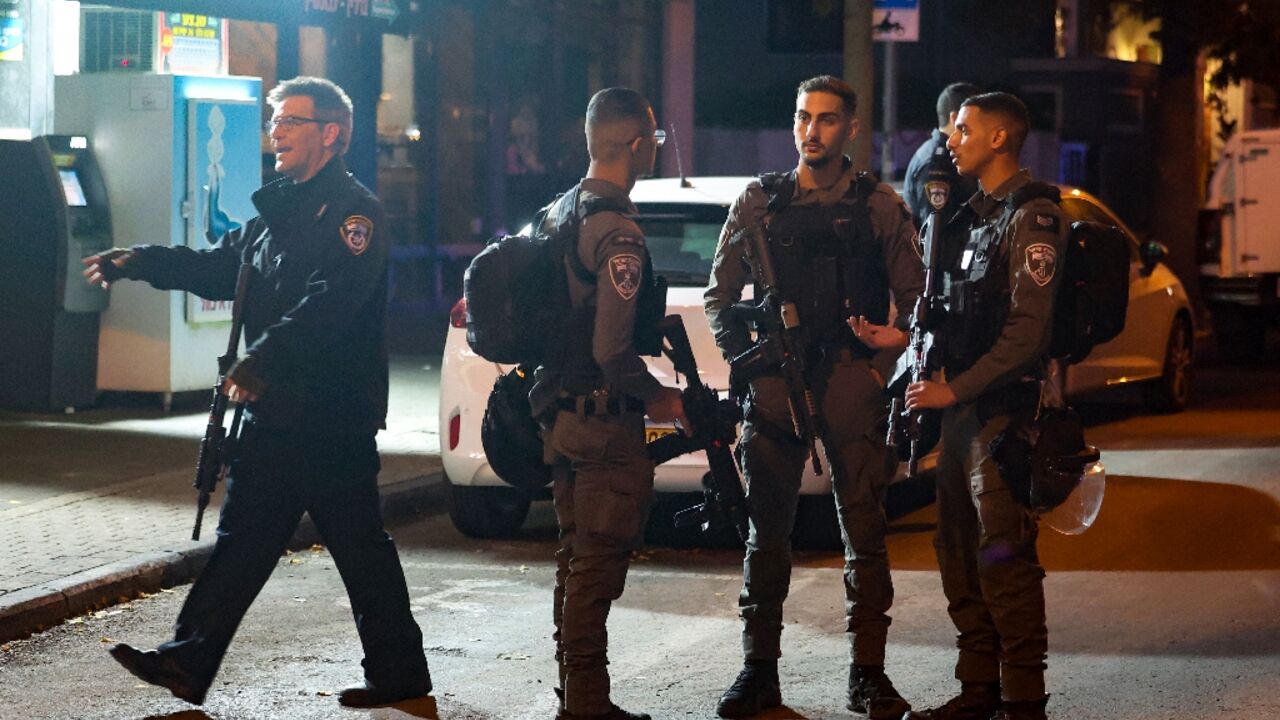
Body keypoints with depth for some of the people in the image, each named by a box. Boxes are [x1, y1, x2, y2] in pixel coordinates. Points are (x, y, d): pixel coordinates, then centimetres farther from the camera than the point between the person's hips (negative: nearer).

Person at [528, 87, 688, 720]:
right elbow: (612, 352, -24)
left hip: (559, 410, 9)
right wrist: (658, 398, -8)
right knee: (598, 564, -3)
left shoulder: (557, 213, 9)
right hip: (605, 419, -9)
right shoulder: (619, 235, -19)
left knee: (576, 559, 15)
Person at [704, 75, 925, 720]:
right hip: (775, 388, 1)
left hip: (853, 383, -1)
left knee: (864, 532, -2)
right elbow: (719, 297, 11)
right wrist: (746, 362, -1)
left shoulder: (880, 207, 7)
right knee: (767, 532, 4)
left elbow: (915, 302, 7)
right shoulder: (759, 202, 9)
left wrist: (882, 368, -8)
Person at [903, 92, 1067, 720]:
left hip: (1003, 408, -9)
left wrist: (953, 389, -16)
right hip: (961, 407, 9)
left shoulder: (1031, 217, -12)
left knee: (1004, 555, -8)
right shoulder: (974, 215, 17)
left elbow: (1027, 330, -18)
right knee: (960, 551, 11)